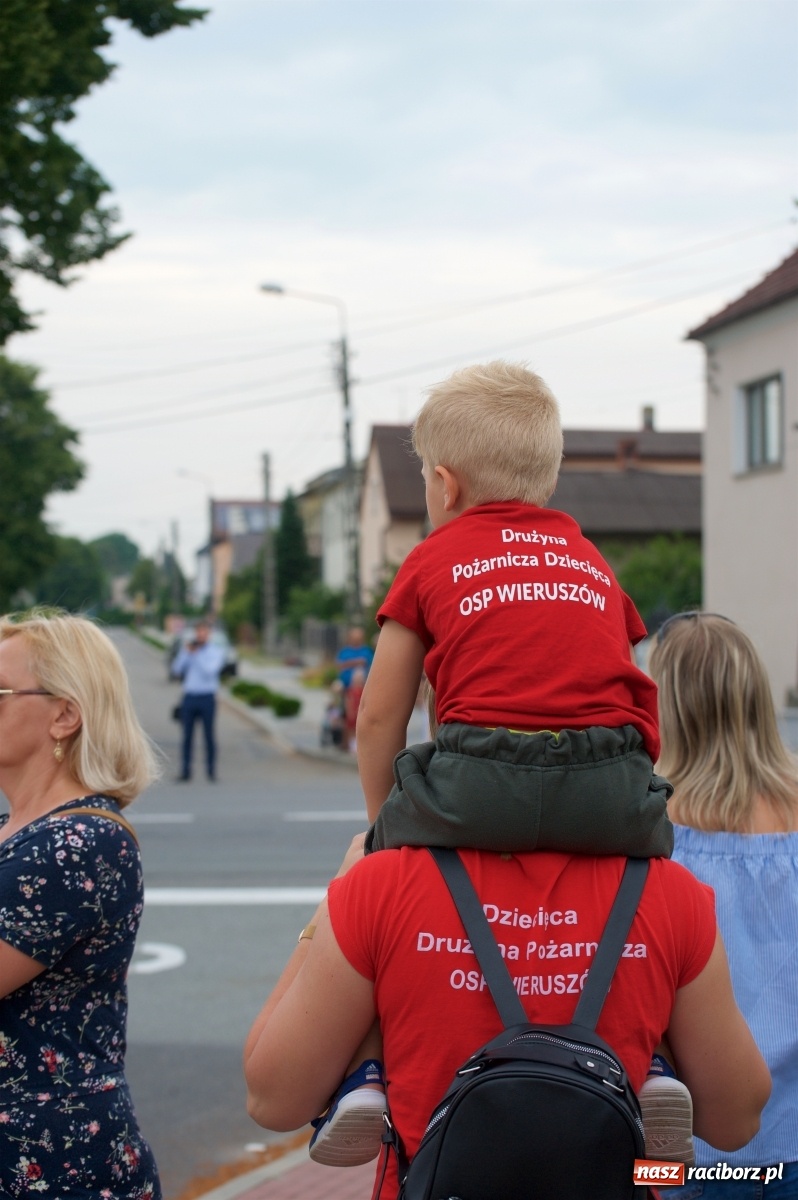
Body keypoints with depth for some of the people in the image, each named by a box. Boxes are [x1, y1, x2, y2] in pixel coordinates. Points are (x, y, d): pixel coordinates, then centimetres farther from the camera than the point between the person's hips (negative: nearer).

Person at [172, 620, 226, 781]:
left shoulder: (216, 652, 4)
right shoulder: (188, 650, 13)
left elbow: (210, 671, -12)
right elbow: (176, 670, 6)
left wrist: (196, 655, -11)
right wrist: (185, 652, -4)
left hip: (207, 698, -3)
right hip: (189, 697, 3)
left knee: (209, 735, 1)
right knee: (187, 736, 3)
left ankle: (211, 770, 9)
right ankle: (185, 771, 6)